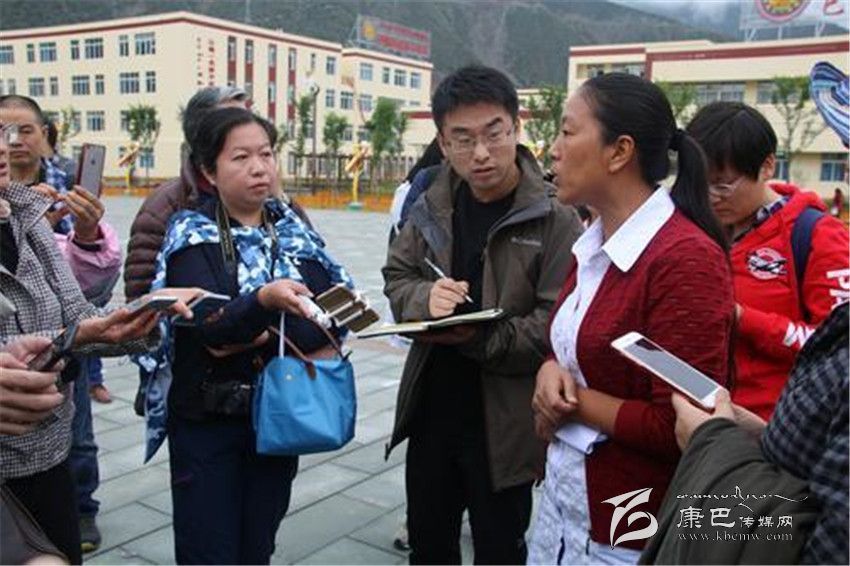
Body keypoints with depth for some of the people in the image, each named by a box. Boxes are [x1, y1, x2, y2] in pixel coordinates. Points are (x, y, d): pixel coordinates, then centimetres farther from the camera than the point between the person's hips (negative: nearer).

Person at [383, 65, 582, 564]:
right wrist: (425, 298, -16)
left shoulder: (555, 219, -16)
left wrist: (477, 339, -32)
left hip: (504, 421, -5)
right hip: (431, 411, 5)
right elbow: (396, 277, 6)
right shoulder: (434, 207, 2)